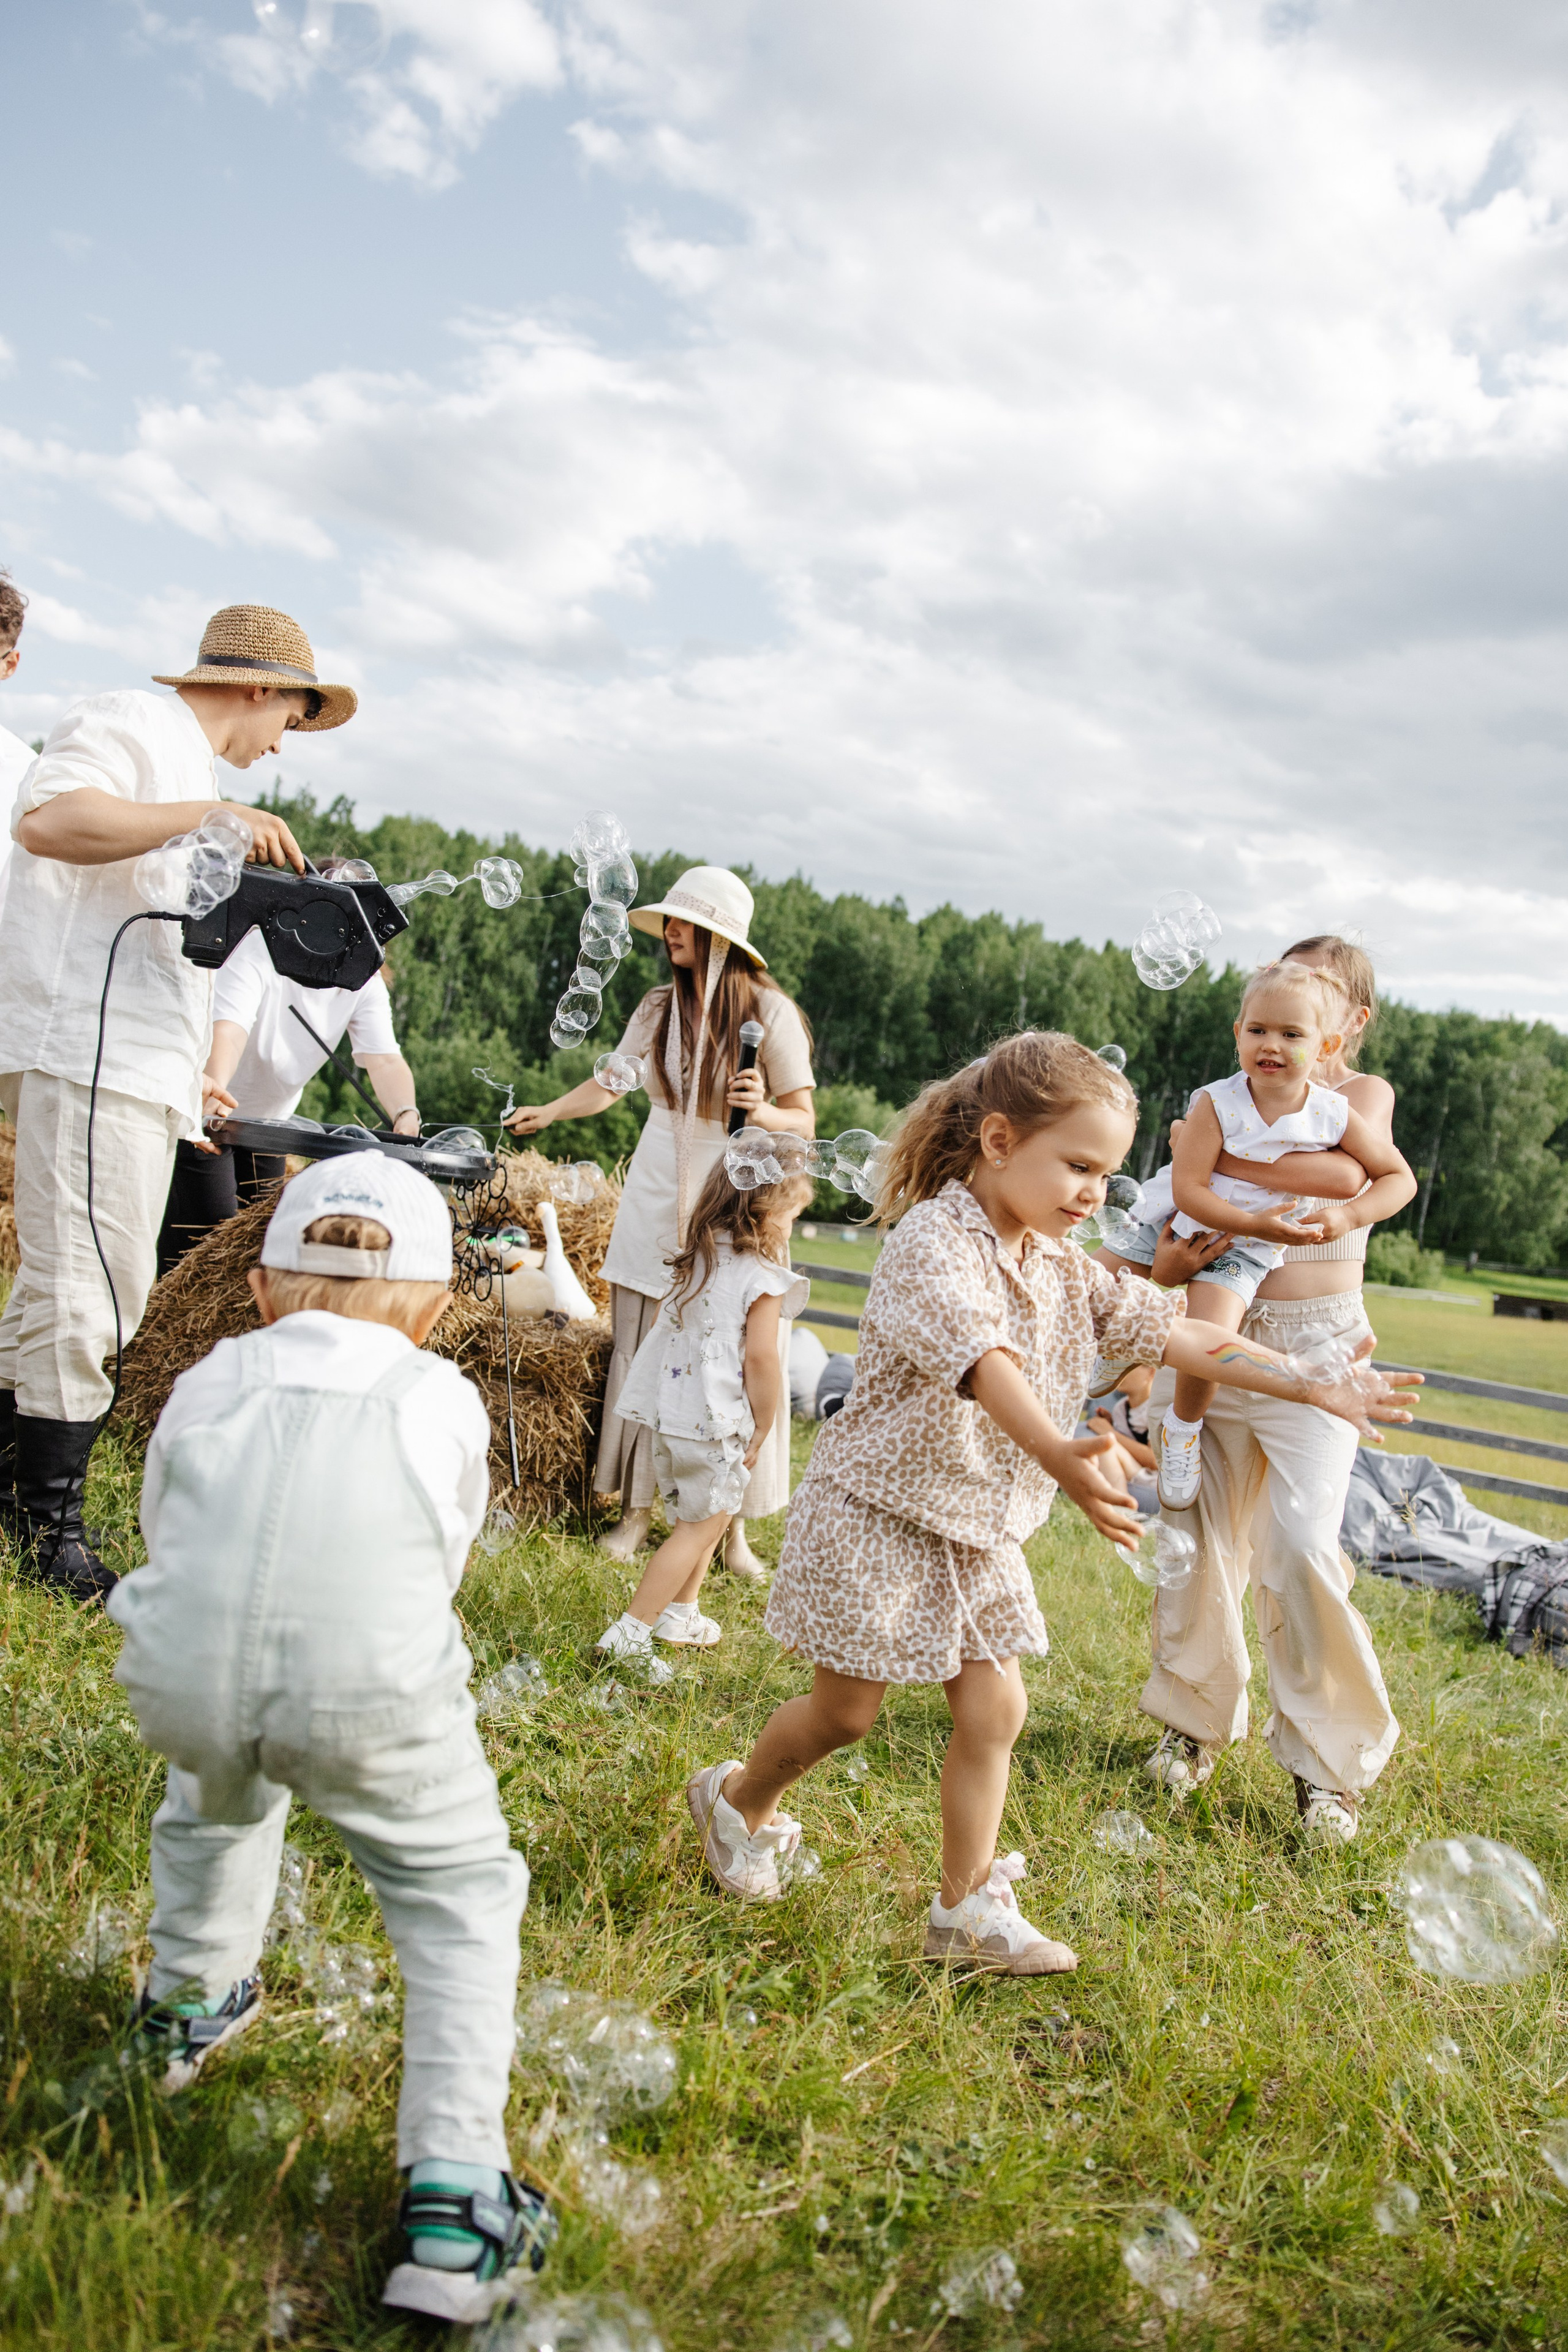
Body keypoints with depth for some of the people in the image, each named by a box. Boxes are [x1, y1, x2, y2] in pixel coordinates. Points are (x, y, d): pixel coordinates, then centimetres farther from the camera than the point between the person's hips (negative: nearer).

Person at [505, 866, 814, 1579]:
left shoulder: (770, 1013, -5)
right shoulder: (658, 1007, 8)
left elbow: (805, 1121, -4)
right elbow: (611, 1082, 25)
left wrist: (765, 1111, -23)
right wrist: (548, 1112, 25)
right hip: (657, 1200, 4)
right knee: (643, 1354, 4)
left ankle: (734, 1529, 7)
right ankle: (636, 1510, 15)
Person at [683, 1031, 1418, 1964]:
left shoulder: (1064, 1267, 4)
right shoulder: (933, 1241, -22)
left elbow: (1178, 1334, 3)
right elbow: (983, 1360, -40)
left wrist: (1317, 1389, -2)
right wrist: (1059, 1456, -57)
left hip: (979, 1530, 7)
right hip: (880, 1511, -7)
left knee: (994, 1708, 5)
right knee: (846, 1711, 6)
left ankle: (969, 1906, 19)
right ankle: (738, 1799, 34)